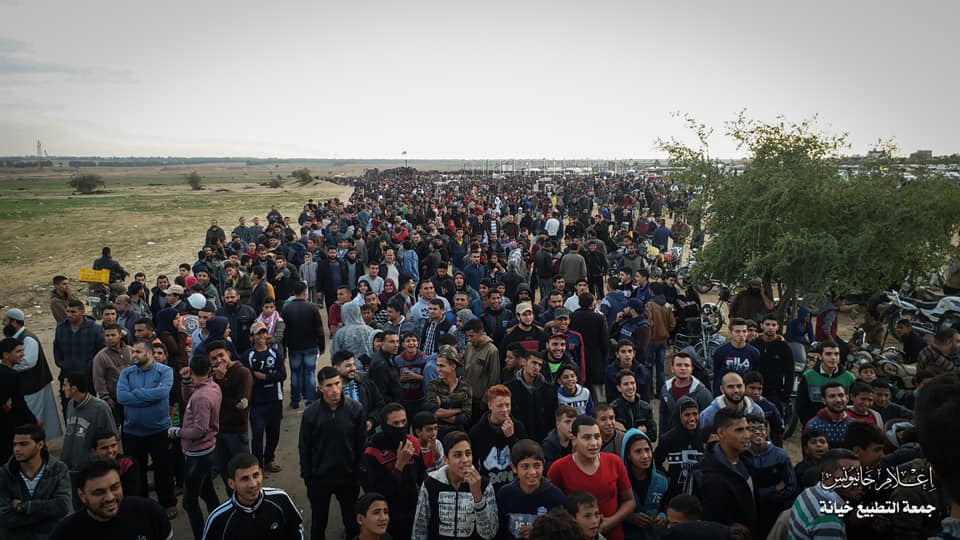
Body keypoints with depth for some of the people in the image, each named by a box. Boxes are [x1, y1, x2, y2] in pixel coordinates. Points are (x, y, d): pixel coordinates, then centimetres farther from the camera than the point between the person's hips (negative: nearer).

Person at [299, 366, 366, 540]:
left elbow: (362, 445, -4)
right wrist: (307, 477, -3)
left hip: (348, 477, 0)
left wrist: (360, 473, -4)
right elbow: (304, 448, -3)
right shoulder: (311, 413, -12)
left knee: (352, 522, 17)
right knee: (319, 523, 18)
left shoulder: (356, 409, -12)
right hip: (319, 478, 0)